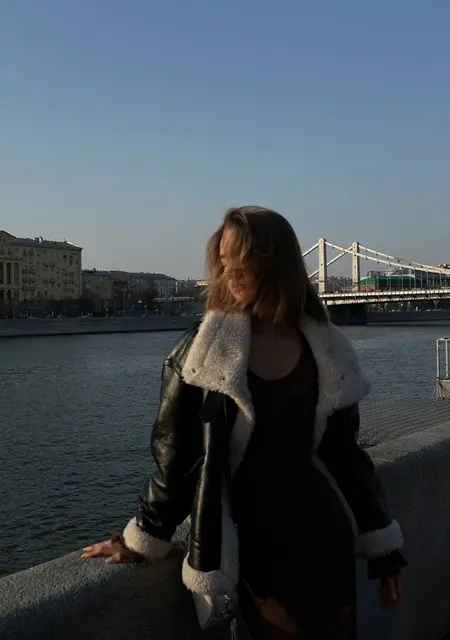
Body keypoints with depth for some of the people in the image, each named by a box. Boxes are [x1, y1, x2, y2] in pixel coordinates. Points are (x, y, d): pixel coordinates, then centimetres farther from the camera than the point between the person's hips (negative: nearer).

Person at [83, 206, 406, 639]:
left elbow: (346, 452, 5)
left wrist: (382, 546, 9)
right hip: (253, 545, -2)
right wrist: (145, 538, 1)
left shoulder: (326, 352, -2)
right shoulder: (202, 351, -9)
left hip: (325, 539, 3)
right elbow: (176, 455, -4)